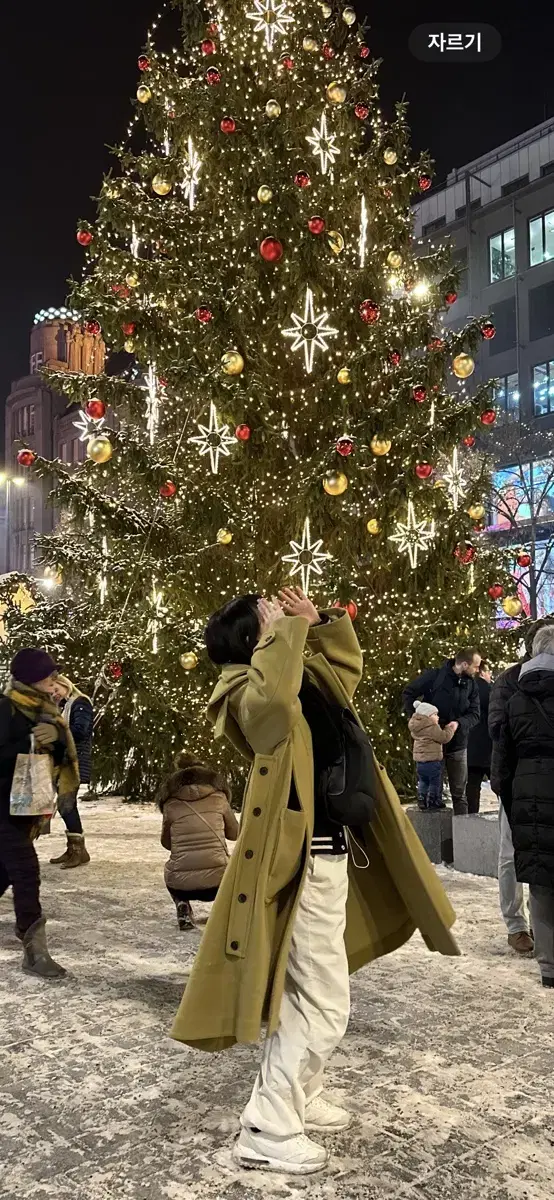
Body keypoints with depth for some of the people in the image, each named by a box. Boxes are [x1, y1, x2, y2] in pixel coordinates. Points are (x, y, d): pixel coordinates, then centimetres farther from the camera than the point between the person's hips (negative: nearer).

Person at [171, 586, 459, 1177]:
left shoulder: (304, 676, 9)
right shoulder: (248, 691, -18)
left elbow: (347, 664, 27)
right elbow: (271, 695, -43)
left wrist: (319, 620, 11)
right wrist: (288, 627, -30)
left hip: (330, 850, 10)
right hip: (304, 859, -10)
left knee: (307, 994, 21)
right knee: (322, 1003, -4)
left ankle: (300, 1098, 37)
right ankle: (267, 1129, 8)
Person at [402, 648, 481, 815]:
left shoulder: (471, 685, 3)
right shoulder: (435, 676, -10)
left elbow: (474, 714, -2)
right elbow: (408, 693, -5)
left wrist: (459, 723, -21)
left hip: (457, 744, 3)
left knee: (459, 792, 8)